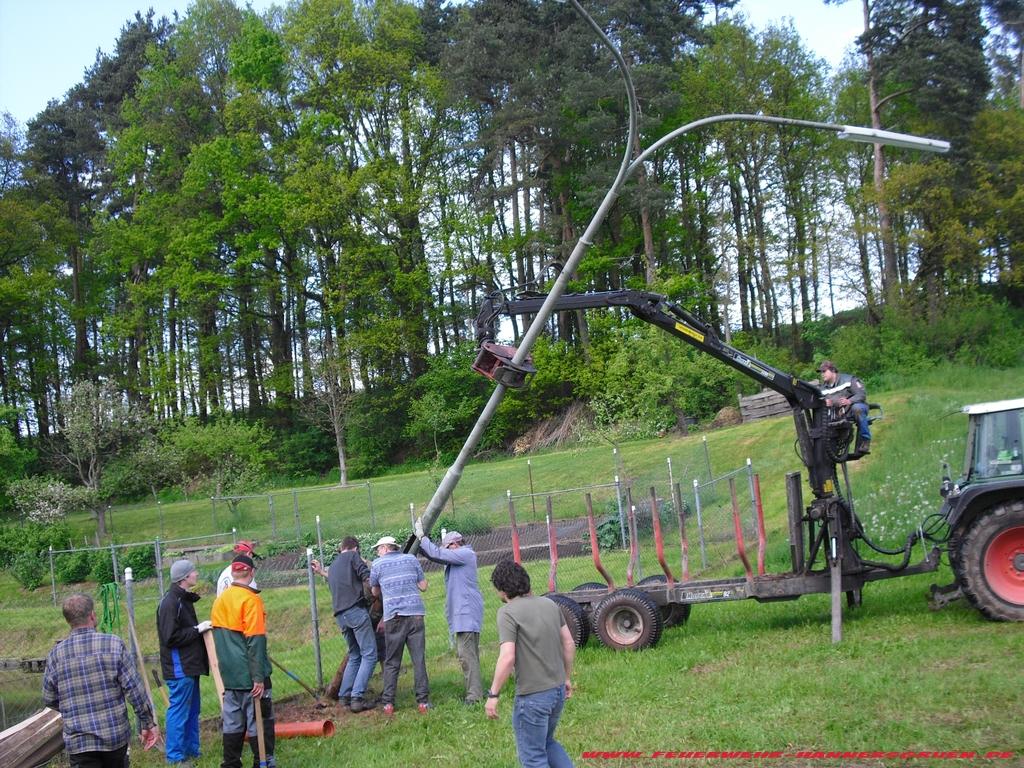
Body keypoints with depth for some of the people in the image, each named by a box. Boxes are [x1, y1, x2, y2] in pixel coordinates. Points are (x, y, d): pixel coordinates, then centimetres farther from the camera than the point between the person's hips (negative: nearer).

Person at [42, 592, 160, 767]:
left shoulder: (56, 654, -4)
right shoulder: (114, 644, -9)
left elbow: (49, 700, 8)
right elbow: (135, 690, -11)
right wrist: (148, 723, -1)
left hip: (79, 741, 0)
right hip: (116, 735, 0)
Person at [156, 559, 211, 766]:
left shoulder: (184, 599, 13)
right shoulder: (170, 603, -18)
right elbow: (171, 638, -22)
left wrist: (202, 628, 8)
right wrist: (197, 630, -17)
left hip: (189, 665, 10)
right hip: (179, 667, -10)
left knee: (192, 710, 16)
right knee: (179, 711, -3)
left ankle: (191, 749, 25)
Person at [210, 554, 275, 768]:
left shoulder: (220, 600, 8)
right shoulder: (250, 599, -15)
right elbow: (256, 641, -18)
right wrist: (259, 677, -18)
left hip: (230, 675, 7)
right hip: (250, 675, -7)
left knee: (232, 721, 15)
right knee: (260, 721, 0)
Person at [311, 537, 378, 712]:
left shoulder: (332, 566, 25)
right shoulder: (353, 556, 5)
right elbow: (367, 578, -8)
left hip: (340, 615, 8)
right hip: (356, 610, -8)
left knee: (355, 656, 20)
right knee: (369, 655, -7)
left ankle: (344, 696, 15)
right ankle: (357, 697, -16)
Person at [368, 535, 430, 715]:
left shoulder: (377, 564, 7)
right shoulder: (411, 559, 12)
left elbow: (375, 592, 18)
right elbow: (423, 586, 13)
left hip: (393, 616, -1)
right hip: (415, 613, 1)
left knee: (391, 662, 7)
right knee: (419, 659, 2)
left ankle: (388, 703, 4)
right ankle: (423, 702, -2)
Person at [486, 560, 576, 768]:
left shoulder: (508, 612, -15)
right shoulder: (549, 604, 6)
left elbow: (507, 658, -22)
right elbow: (569, 644, 11)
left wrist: (493, 694, -14)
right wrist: (567, 678, 22)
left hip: (532, 696, -7)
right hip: (558, 690, 7)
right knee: (546, 743, 27)